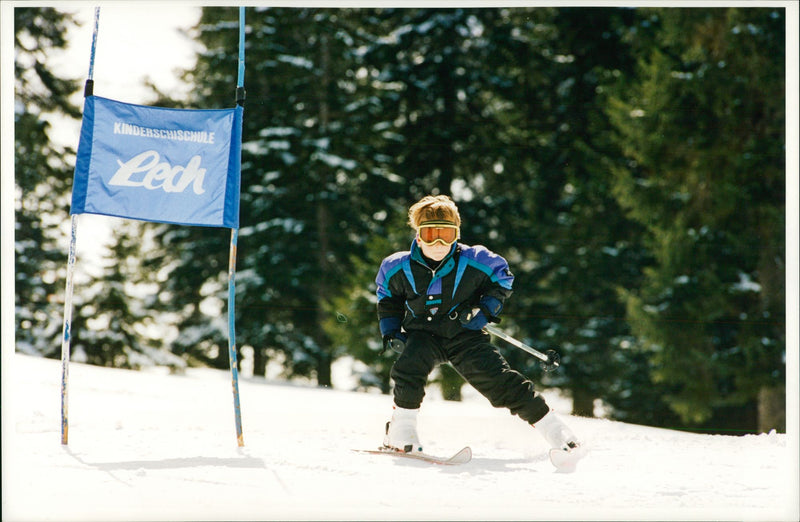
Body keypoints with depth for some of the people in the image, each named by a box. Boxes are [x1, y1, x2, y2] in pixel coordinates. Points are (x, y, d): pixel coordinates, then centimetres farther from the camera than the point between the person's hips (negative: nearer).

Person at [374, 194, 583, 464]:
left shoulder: (473, 263, -11)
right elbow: (388, 300, 13)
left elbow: (501, 280, 5)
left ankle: (552, 428, -8)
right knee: (408, 368, -30)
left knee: (496, 378, -14)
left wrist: (486, 310, -8)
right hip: (423, 333, 1)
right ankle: (401, 432, -12)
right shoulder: (399, 269, -6)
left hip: (464, 334, -1)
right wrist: (390, 332, 2)